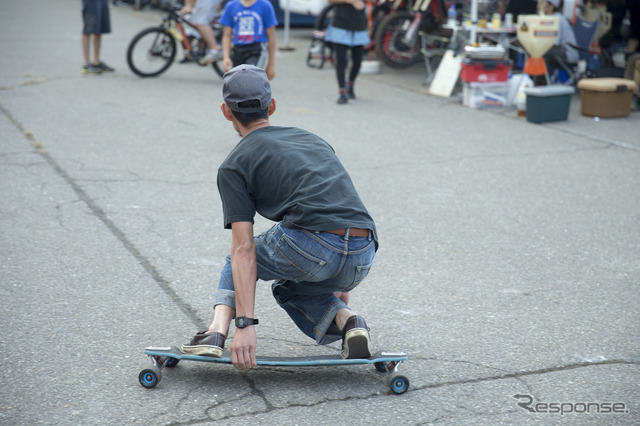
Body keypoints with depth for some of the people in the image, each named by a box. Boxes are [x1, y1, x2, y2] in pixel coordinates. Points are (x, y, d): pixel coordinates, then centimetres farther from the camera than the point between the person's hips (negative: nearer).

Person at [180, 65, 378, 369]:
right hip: (362, 260, 5)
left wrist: (245, 324, -4)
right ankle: (345, 319, 7)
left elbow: (244, 250, 0)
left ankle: (218, 331, 4)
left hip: (312, 250, -5)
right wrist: (341, 287, 44)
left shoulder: (233, 167, 11)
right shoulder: (312, 138, 29)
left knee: (239, 260, 27)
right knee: (287, 287, 34)